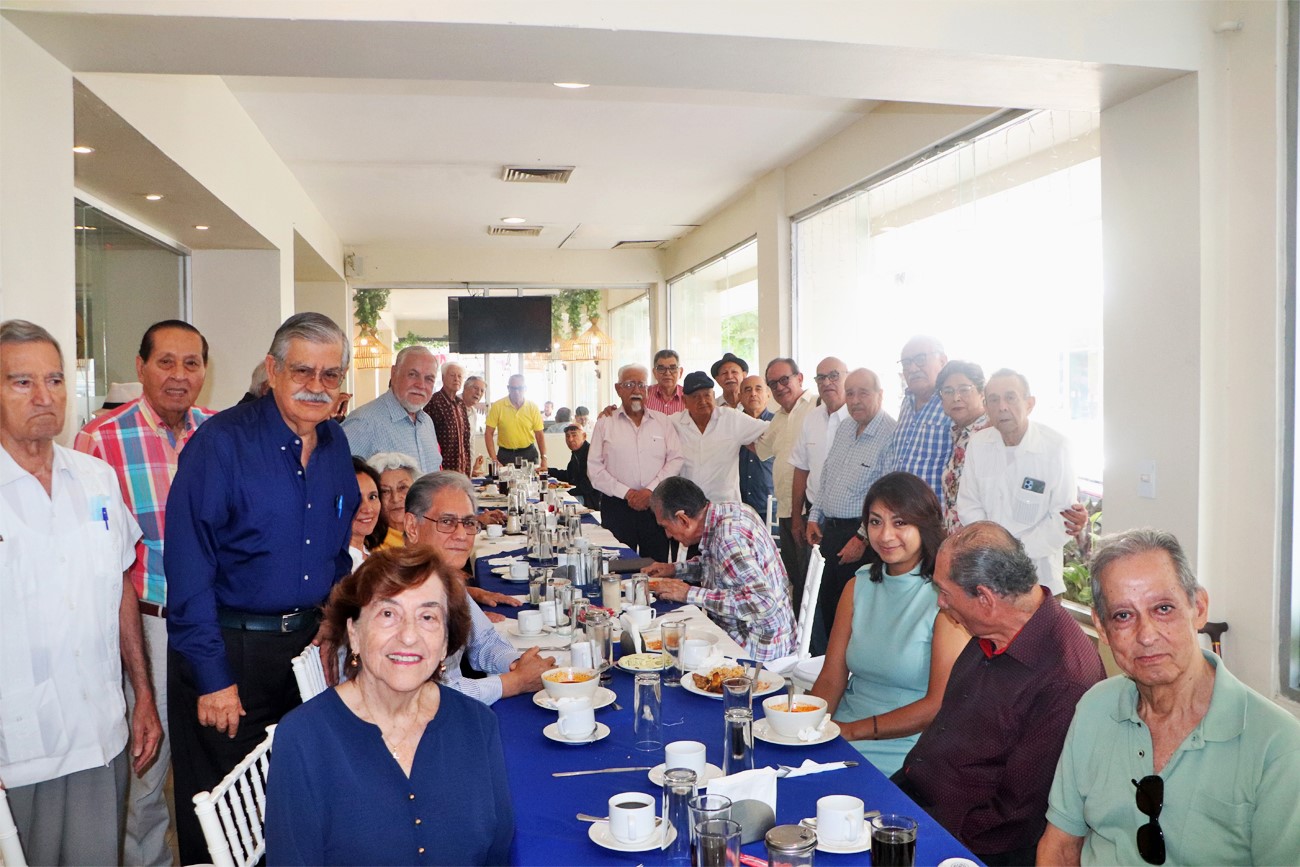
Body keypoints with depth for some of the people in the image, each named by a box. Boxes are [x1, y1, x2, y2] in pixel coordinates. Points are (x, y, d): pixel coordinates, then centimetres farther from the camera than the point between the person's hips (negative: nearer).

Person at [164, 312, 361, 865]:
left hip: (305, 645, 6)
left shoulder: (335, 445, 3)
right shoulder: (221, 442, -16)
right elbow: (189, 569, -17)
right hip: (229, 648, -5)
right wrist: (213, 676, -16)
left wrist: (331, 629, 6)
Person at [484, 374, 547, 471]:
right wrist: (494, 460, -11)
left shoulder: (533, 407, -2)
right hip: (505, 455, -1)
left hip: (529, 453, 1)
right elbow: (489, 434, -5)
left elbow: (539, 435, 3)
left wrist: (544, 459, -5)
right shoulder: (497, 406, -7)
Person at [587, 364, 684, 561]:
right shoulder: (605, 423, 5)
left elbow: (676, 460, 1)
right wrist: (626, 493, -9)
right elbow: (594, 468, 1)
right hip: (616, 506, -1)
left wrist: (650, 490, -10)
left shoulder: (663, 421, 9)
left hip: (655, 505, 1)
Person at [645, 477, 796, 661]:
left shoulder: (728, 534, -25)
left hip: (758, 649, -8)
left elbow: (763, 602, -33)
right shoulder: (728, 510, 1)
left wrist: (691, 594, -28)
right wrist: (676, 569, 9)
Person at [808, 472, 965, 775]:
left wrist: (853, 730, -16)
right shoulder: (858, 586, 10)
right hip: (842, 732, 5)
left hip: (902, 747, -5)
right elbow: (831, 679, 6)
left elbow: (939, 706, -13)